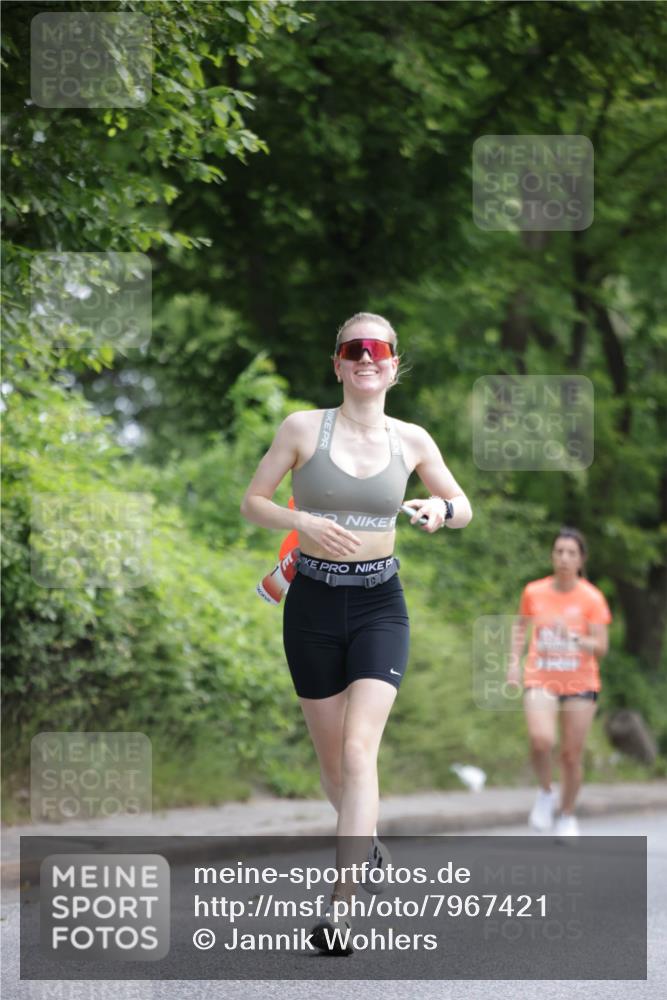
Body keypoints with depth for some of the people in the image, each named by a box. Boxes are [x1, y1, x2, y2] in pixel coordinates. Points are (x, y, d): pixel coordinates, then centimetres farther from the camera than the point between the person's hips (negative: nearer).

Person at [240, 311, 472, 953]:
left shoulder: (412, 440, 1)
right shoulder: (303, 428, -4)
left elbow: (464, 509, 12)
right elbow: (251, 502, 0)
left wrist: (440, 509, -12)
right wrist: (302, 522, -19)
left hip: (379, 605, -1)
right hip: (313, 603, 1)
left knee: (359, 747, -17)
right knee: (331, 754, 10)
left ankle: (341, 903, -22)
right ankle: (364, 836, 42)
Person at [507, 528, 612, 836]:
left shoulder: (592, 598, -7)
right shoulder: (534, 592, 0)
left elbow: (601, 648, -10)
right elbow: (522, 627, 19)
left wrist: (573, 637, -28)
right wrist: (515, 662, 8)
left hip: (580, 684, 0)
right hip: (540, 681, 0)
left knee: (572, 754, 4)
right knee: (541, 740, -25)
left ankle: (567, 815, 27)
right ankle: (545, 792, 3)